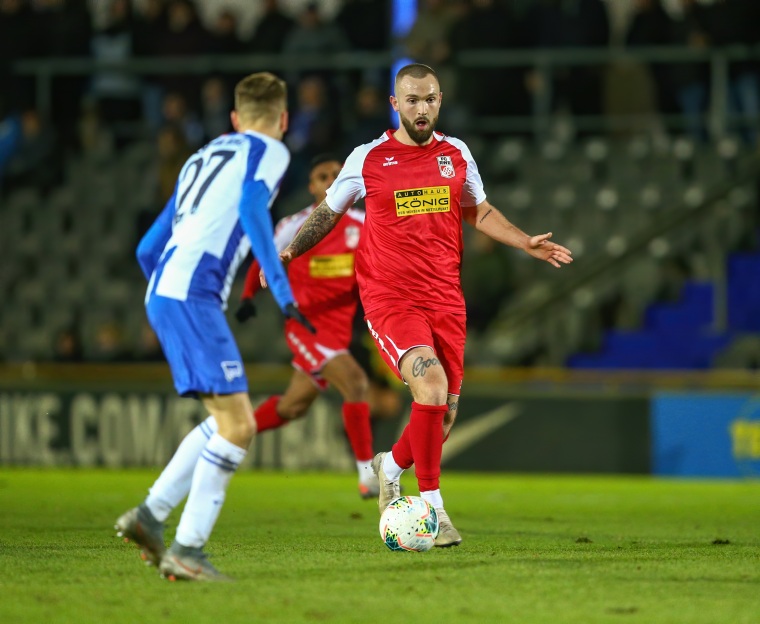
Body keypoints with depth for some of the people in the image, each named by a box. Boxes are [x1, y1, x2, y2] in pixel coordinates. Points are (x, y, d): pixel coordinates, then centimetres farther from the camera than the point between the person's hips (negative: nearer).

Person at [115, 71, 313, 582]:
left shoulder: (205, 157, 28)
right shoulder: (269, 152, 7)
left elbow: (148, 248, 29)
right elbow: (252, 207, -16)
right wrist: (281, 285, -20)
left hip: (162, 295, 8)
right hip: (193, 294, -8)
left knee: (228, 422, 16)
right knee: (237, 427, -10)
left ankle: (150, 515, 12)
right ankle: (187, 549, -15)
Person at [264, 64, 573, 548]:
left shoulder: (456, 154, 8)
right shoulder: (368, 159, -1)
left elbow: (479, 212, 23)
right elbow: (328, 212, 12)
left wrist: (526, 243, 10)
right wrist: (289, 251, -1)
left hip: (445, 299, 4)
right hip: (389, 299, -4)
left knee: (444, 415, 5)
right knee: (431, 383, -26)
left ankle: (391, 467, 37)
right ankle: (432, 506, -17)